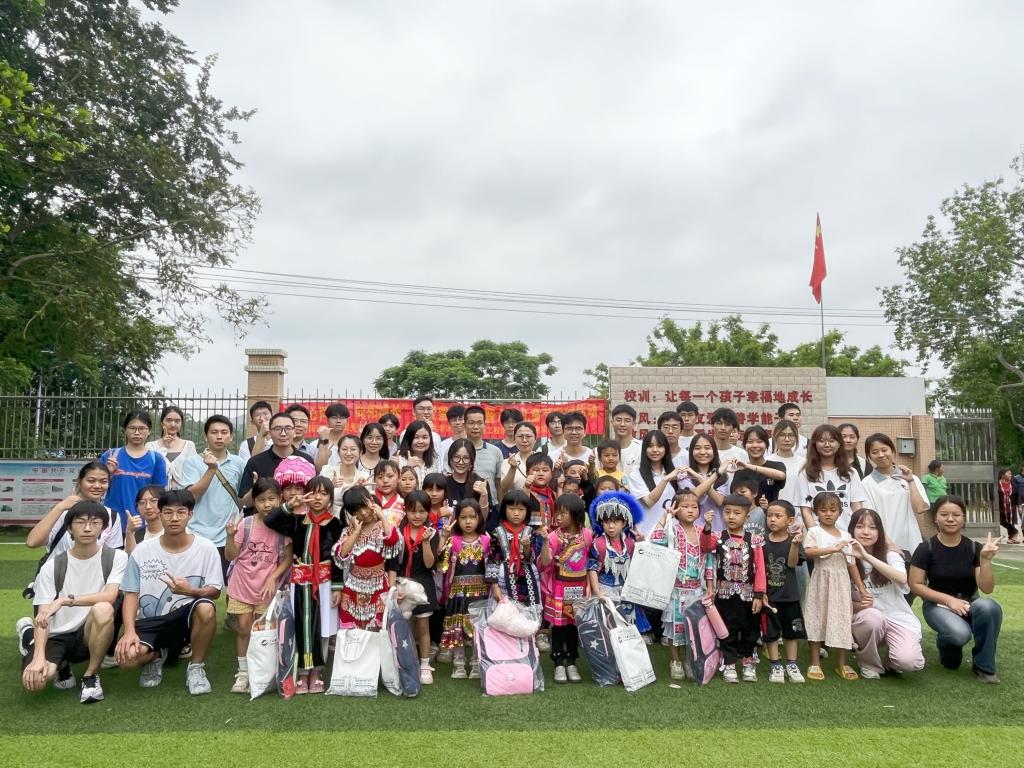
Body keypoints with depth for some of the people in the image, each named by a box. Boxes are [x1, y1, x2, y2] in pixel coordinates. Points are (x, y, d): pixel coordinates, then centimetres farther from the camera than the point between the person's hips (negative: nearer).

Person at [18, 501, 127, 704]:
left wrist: (65, 600, -26)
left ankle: (91, 675, -10)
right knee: (35, 679, -29)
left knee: (103, 609, -35)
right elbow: (42, 616, -8)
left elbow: (110, 596, -21)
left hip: (90, 634, -1)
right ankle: (61, 663, 12)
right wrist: (39, 657, -22)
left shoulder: (116, 557, -7)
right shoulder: (52, 566, -4)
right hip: (57, 636, 1)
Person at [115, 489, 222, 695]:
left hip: (186, 617, -1)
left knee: (206, 608, -36)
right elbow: (131, 595, 0)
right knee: (126, 657, -27)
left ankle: (196, 667, -8)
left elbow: (215, 591, -5)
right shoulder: (142, 551, -3)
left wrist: (190, 591, -26)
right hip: (150, 621, 1)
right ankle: (156, 656, 13)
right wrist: (130, 630, -15)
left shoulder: (206, 548, -7)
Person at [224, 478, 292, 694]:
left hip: (267, 588, -1)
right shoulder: (245, 524, -8)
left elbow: (288, 558, -2)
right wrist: (230, 536, -22)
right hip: (242, 585, 1)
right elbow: (230, 556, -5)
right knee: (243, 629, 5)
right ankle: (243, 672, 19)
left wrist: (273, 578, -12)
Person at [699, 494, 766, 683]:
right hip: (725, 593, -1)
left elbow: (760, 569, -4)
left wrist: (759, 595, -8)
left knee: (749, 630, 14)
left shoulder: (754, 540, -4)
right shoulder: (718, 537, -4)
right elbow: (705, 547, -25)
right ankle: (728, 664, 19)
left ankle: (748, 661, 32)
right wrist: (707, 526, -41)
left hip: (748, 594, 1)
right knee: (727, 630, 8)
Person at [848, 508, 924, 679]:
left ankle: (891, 660, 11)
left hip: (897, 617, 0)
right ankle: (868, 662, -7)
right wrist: (858, 605, -22)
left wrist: (867, 557, -33)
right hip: (866, 619, 0)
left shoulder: (890, 553, -3)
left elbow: (902, 579, -26)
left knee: (909, 661, -29)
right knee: (872, 616, -37)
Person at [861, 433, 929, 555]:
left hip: (910, 545, 3)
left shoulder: (910, 478, 9)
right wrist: (890, 545, -13)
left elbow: (920, 509, 0)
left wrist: (910, 482, -3)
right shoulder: (868, 484, -1)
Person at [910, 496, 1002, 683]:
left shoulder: (974, 548, -4)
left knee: (989, 607, -33)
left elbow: (987, 588, -11)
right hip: (937, 604, -2)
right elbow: (916, 585, -8)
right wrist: (948, 599, -18)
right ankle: (944, 643, 7)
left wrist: (985, 559, -25)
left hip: (969, 603, 3)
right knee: (960, 633, -35)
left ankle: (983, 666, -12)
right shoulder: (926, 548, -10)